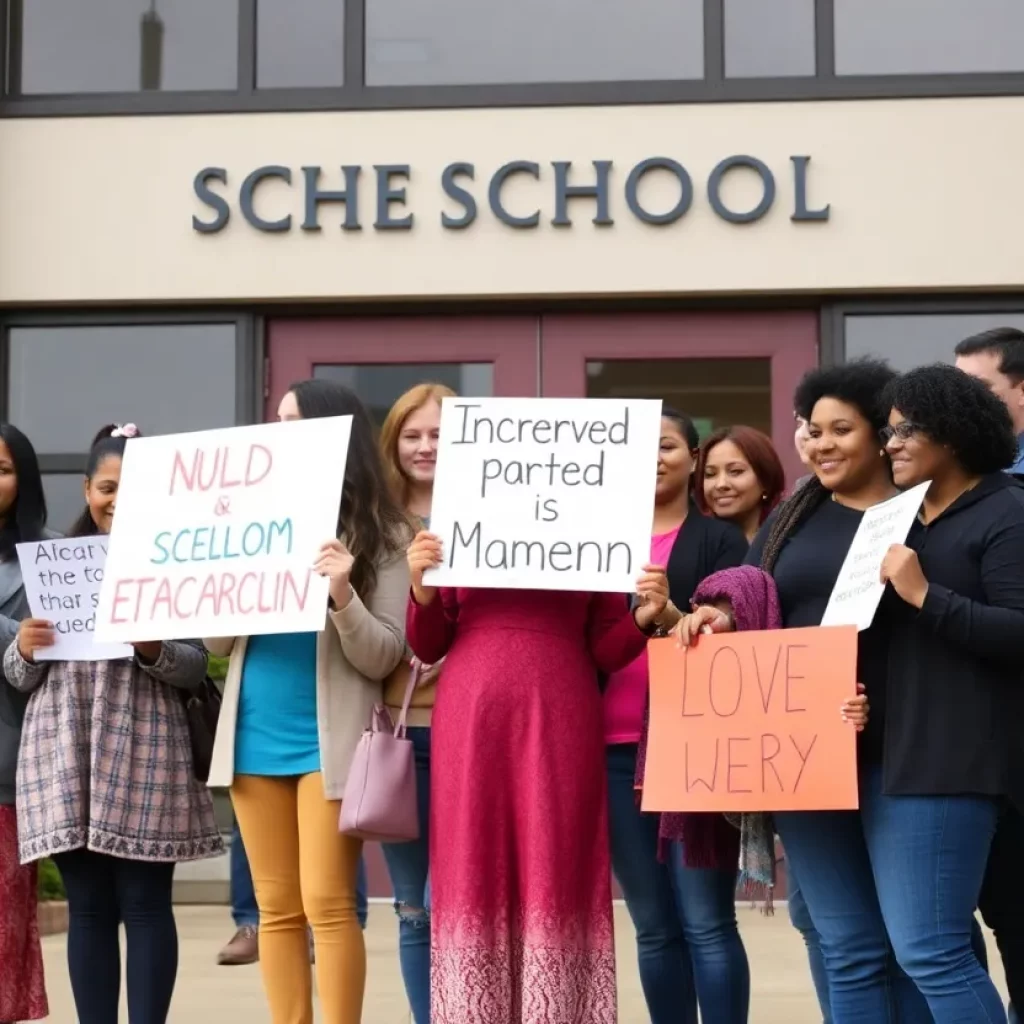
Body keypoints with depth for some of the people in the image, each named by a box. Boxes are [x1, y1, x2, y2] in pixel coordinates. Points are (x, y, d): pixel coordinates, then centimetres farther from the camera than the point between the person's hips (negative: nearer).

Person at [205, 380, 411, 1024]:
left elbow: (383, 657, -7)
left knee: (327, 903, -6)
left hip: (328, 740, -4)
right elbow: (219, 642, 9)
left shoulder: (381, 535, -1)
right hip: (255, 735, 5)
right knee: (277, 907, 8)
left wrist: (344, 597, -24)